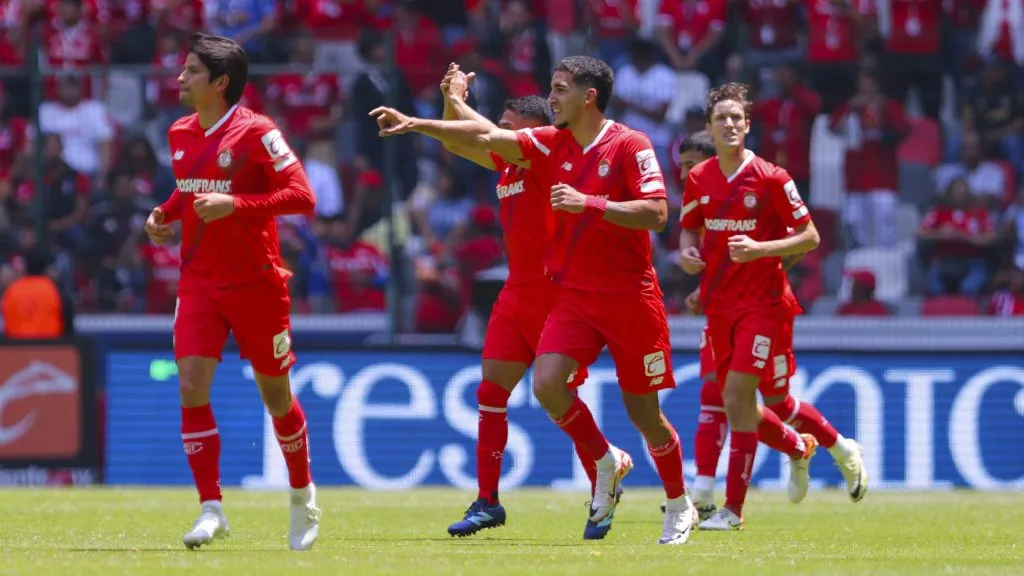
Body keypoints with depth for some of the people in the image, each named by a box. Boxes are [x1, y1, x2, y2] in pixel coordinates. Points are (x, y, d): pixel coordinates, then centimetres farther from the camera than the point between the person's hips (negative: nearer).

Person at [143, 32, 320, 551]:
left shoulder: (256, 133, -13)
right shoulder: (181, 134, 8)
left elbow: (302, 196, -17)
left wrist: (235, 205, -27)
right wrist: (165, 213, 4)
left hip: (256, 284, -5)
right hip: (199, 283, 5)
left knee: (275, 394, 8)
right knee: (191, 385, -13)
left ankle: (302, 494, 32)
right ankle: (211, 507, -11)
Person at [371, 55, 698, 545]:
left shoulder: (629, 146, -11)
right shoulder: (553, 143, 6)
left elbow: (656, 213, -19)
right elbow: (486, 137, 2)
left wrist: (588, 203, -25)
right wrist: (414, 124, -5)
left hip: (629, 297, -5)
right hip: (574, 296, 5)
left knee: (643, 411, 2)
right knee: (547, 385, -17)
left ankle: (679, 508, 23)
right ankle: (606, 463, 8)